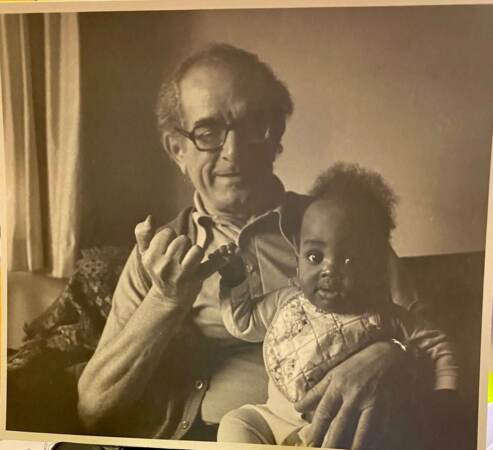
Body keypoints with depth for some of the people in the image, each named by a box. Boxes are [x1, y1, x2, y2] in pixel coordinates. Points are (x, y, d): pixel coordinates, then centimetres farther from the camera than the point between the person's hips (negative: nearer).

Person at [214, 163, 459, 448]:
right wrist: (234, 282, -1)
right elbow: (243, 323, 12)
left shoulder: (383, 318, -9)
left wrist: (445, 393, -9)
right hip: (275, 416, 4)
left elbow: (437, 346, 4)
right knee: (234, 424, -14)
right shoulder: (286, 302, -1)